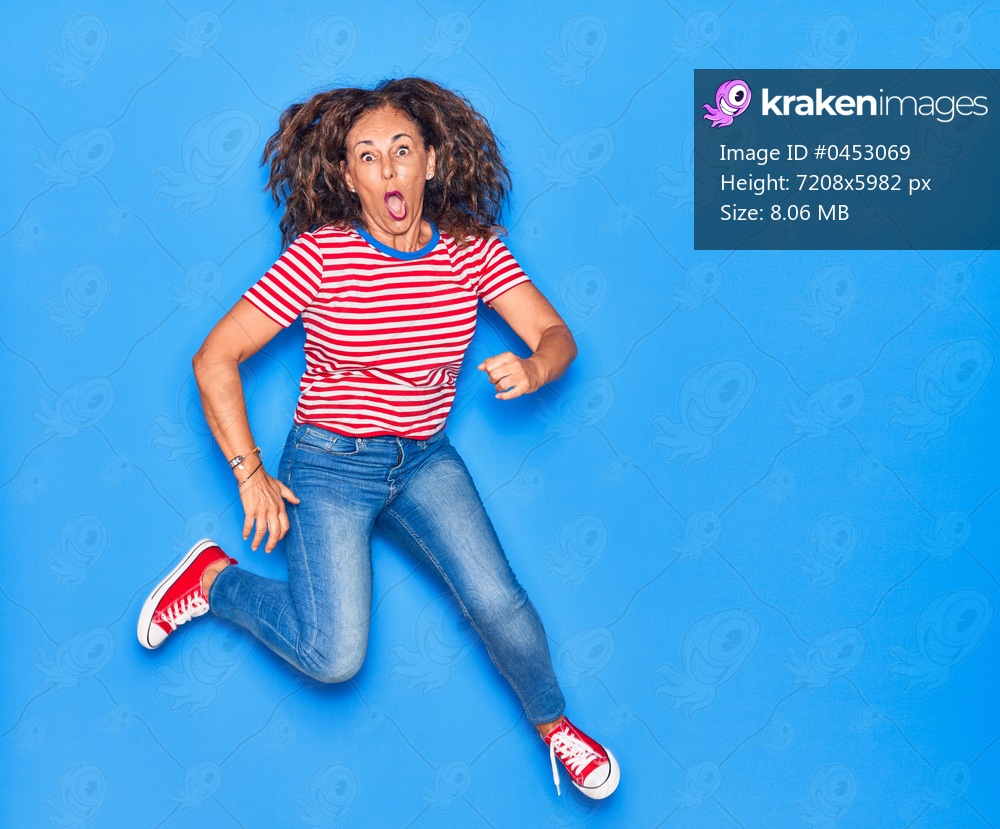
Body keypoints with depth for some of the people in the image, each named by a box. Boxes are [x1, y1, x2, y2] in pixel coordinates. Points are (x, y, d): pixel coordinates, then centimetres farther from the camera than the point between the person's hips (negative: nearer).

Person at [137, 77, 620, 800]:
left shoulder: (472, 249, -3)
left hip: (425, 461, 3)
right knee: (334, 655, -16)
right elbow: (216, 358, -10)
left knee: (498, 604, -14)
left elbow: (556, 335, -2)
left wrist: (533, 369, -27)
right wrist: (251, 477, -10)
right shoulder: (320, 255, -14)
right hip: (330, 464, -3)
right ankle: (214, 578, 12)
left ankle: (552, 721, 17)